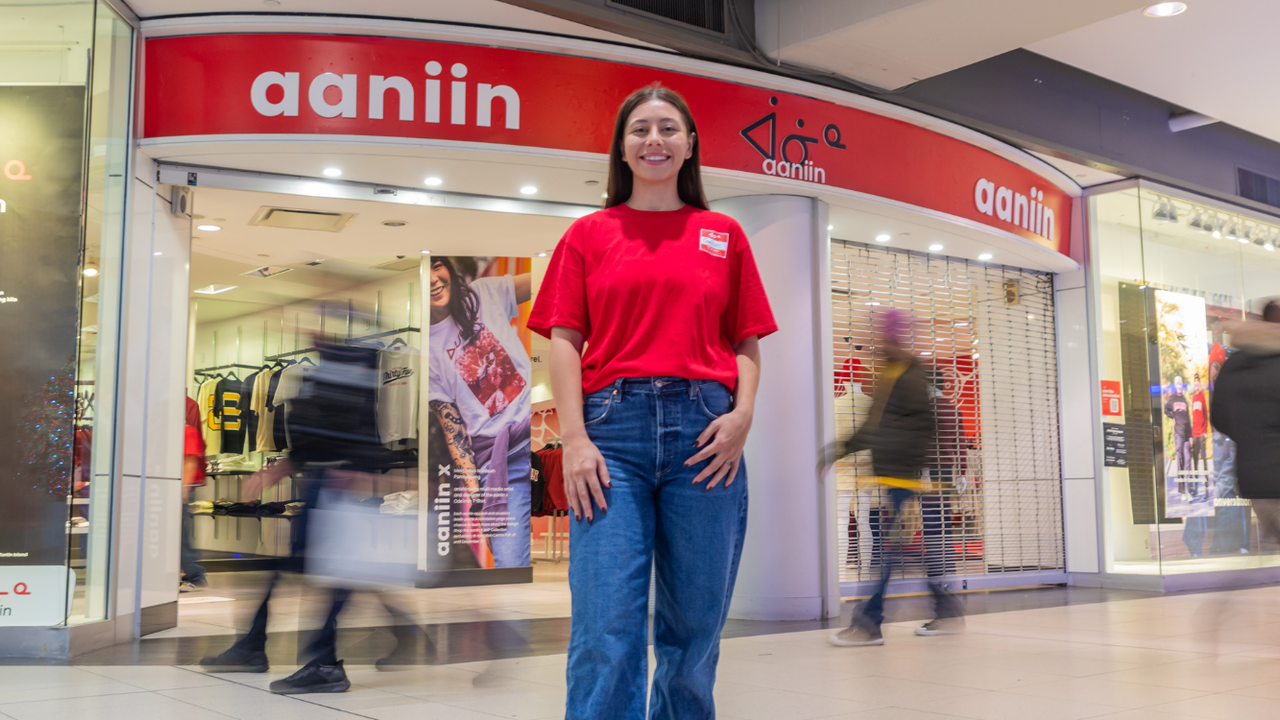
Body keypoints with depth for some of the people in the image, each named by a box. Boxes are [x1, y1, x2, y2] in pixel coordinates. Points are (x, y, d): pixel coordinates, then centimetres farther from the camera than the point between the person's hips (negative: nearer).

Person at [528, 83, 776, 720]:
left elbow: (746, 341, 14)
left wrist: (742, 413, -5)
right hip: (613, 428, -1)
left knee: (695, 627, 6)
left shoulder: (724, 235, 17)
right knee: (606, 631, -10)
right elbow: (565, 340, 6)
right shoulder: (589, 234, 14)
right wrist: (574, 438, -8)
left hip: (704, 432, 2)